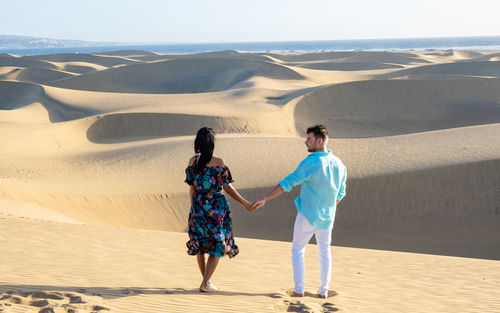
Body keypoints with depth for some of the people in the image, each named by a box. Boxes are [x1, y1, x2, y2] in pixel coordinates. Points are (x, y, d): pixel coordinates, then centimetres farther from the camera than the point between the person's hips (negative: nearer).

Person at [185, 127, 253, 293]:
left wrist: (193, 209, 12)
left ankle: (206, 280, 27)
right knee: (217, 246, 7)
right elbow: (227, 187, -9)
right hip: (217, 208, -4)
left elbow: (192, 188, 1)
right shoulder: (219, 162, -13)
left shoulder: (192, 162, -2)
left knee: (200, 244, 19)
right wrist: (245, 203, 1)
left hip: (198, 207, 4)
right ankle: (205, 284, 1)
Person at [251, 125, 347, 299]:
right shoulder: (339, 165, -1)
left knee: (297, 250, 11)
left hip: (307, 215, -5)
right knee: (324, 252, 19)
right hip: (327, 216, 5)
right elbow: (340, 194, 11)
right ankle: (323, 291, 18)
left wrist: (265, 199, -23)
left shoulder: (311, 163, -21)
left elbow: (288, 183, -25)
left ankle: (299, 290, 7)